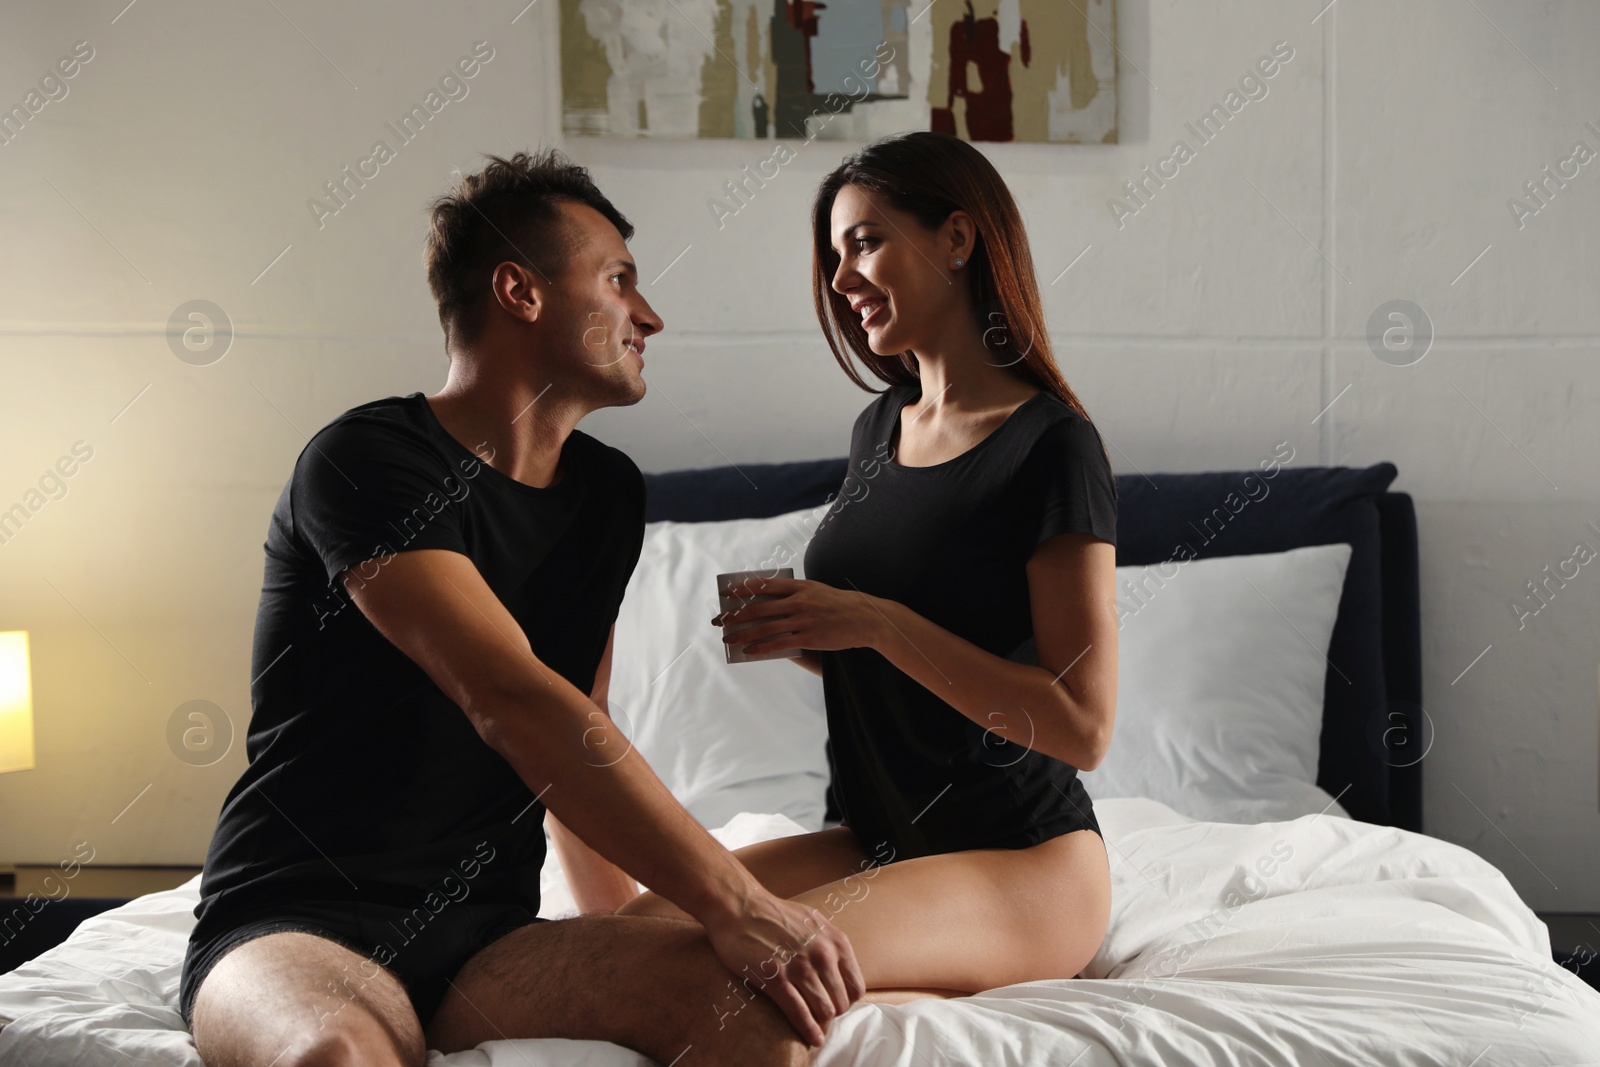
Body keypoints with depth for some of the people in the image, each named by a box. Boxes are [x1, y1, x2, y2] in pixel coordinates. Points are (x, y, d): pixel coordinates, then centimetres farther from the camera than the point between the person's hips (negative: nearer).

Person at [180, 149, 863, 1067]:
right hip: (297, 928, -5)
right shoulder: (368, 461, -12)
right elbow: (511, 701, -25)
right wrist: (734, 903, -29)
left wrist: (627, 935, 11)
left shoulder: (608, 494, 12)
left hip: (487, 940, 6)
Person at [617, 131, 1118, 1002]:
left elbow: (1082, 727, -18)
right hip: (881, 840, 8)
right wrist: (789, 628, -2)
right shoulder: (879, 429, 10)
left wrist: (877, 622, -22)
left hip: (1027, 860, -8)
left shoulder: (1051, 446, -14)